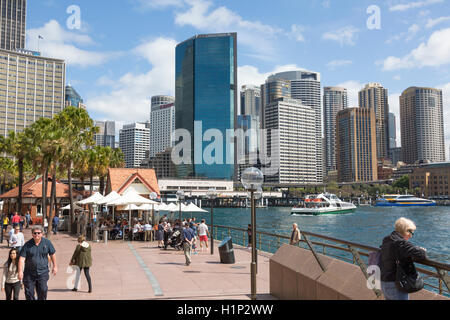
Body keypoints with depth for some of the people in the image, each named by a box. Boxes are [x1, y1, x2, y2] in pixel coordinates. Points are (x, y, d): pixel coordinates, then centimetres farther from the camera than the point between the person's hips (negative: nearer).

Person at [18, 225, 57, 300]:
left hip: (43, 272, 0)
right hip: (29, 273, 0)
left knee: (43, 291, -7)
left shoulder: (47, 242, 1)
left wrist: (54, 266, 14)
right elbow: (22, 258, -9)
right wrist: (20, 271, -18)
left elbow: (52, 254, 12)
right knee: (29, 292, 4)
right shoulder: (27, 245, -4)